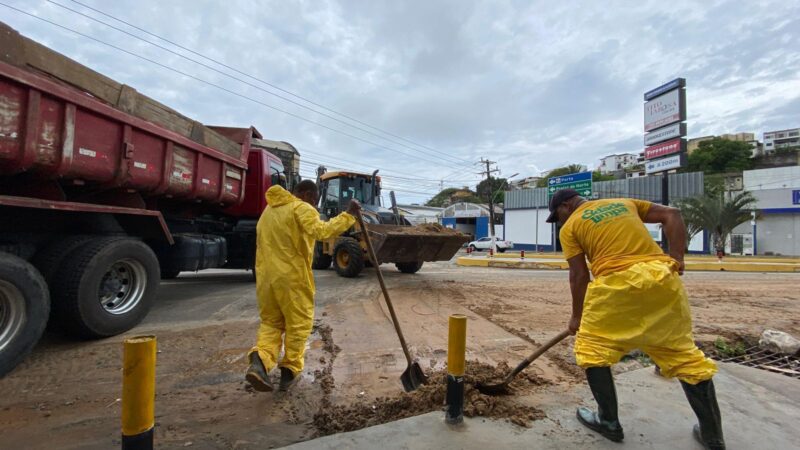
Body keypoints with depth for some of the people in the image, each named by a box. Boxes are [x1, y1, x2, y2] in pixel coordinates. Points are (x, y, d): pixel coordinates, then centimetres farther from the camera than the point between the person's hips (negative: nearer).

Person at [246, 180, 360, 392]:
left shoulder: (269, 209, 21)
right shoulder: (302, 208, -7)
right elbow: (322, 231, -25)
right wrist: (349, 215, -22)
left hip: (266, 277, 7)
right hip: (292, 277, -7)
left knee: (271, 322, 15)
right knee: (298, 324, 7)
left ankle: (259, 362, -5)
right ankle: (290, 371, 14)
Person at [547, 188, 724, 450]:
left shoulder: (570, 227, 8)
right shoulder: (623, 202, 24)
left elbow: (579, 275, 4)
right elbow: (672, 215, 18)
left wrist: (577, 316, 14)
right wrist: (677, 259, 15)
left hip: (618, 283, -6)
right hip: (663, 277, 6)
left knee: (592, 349, 12)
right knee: (684, 355, 17)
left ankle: (609, 421, 19)